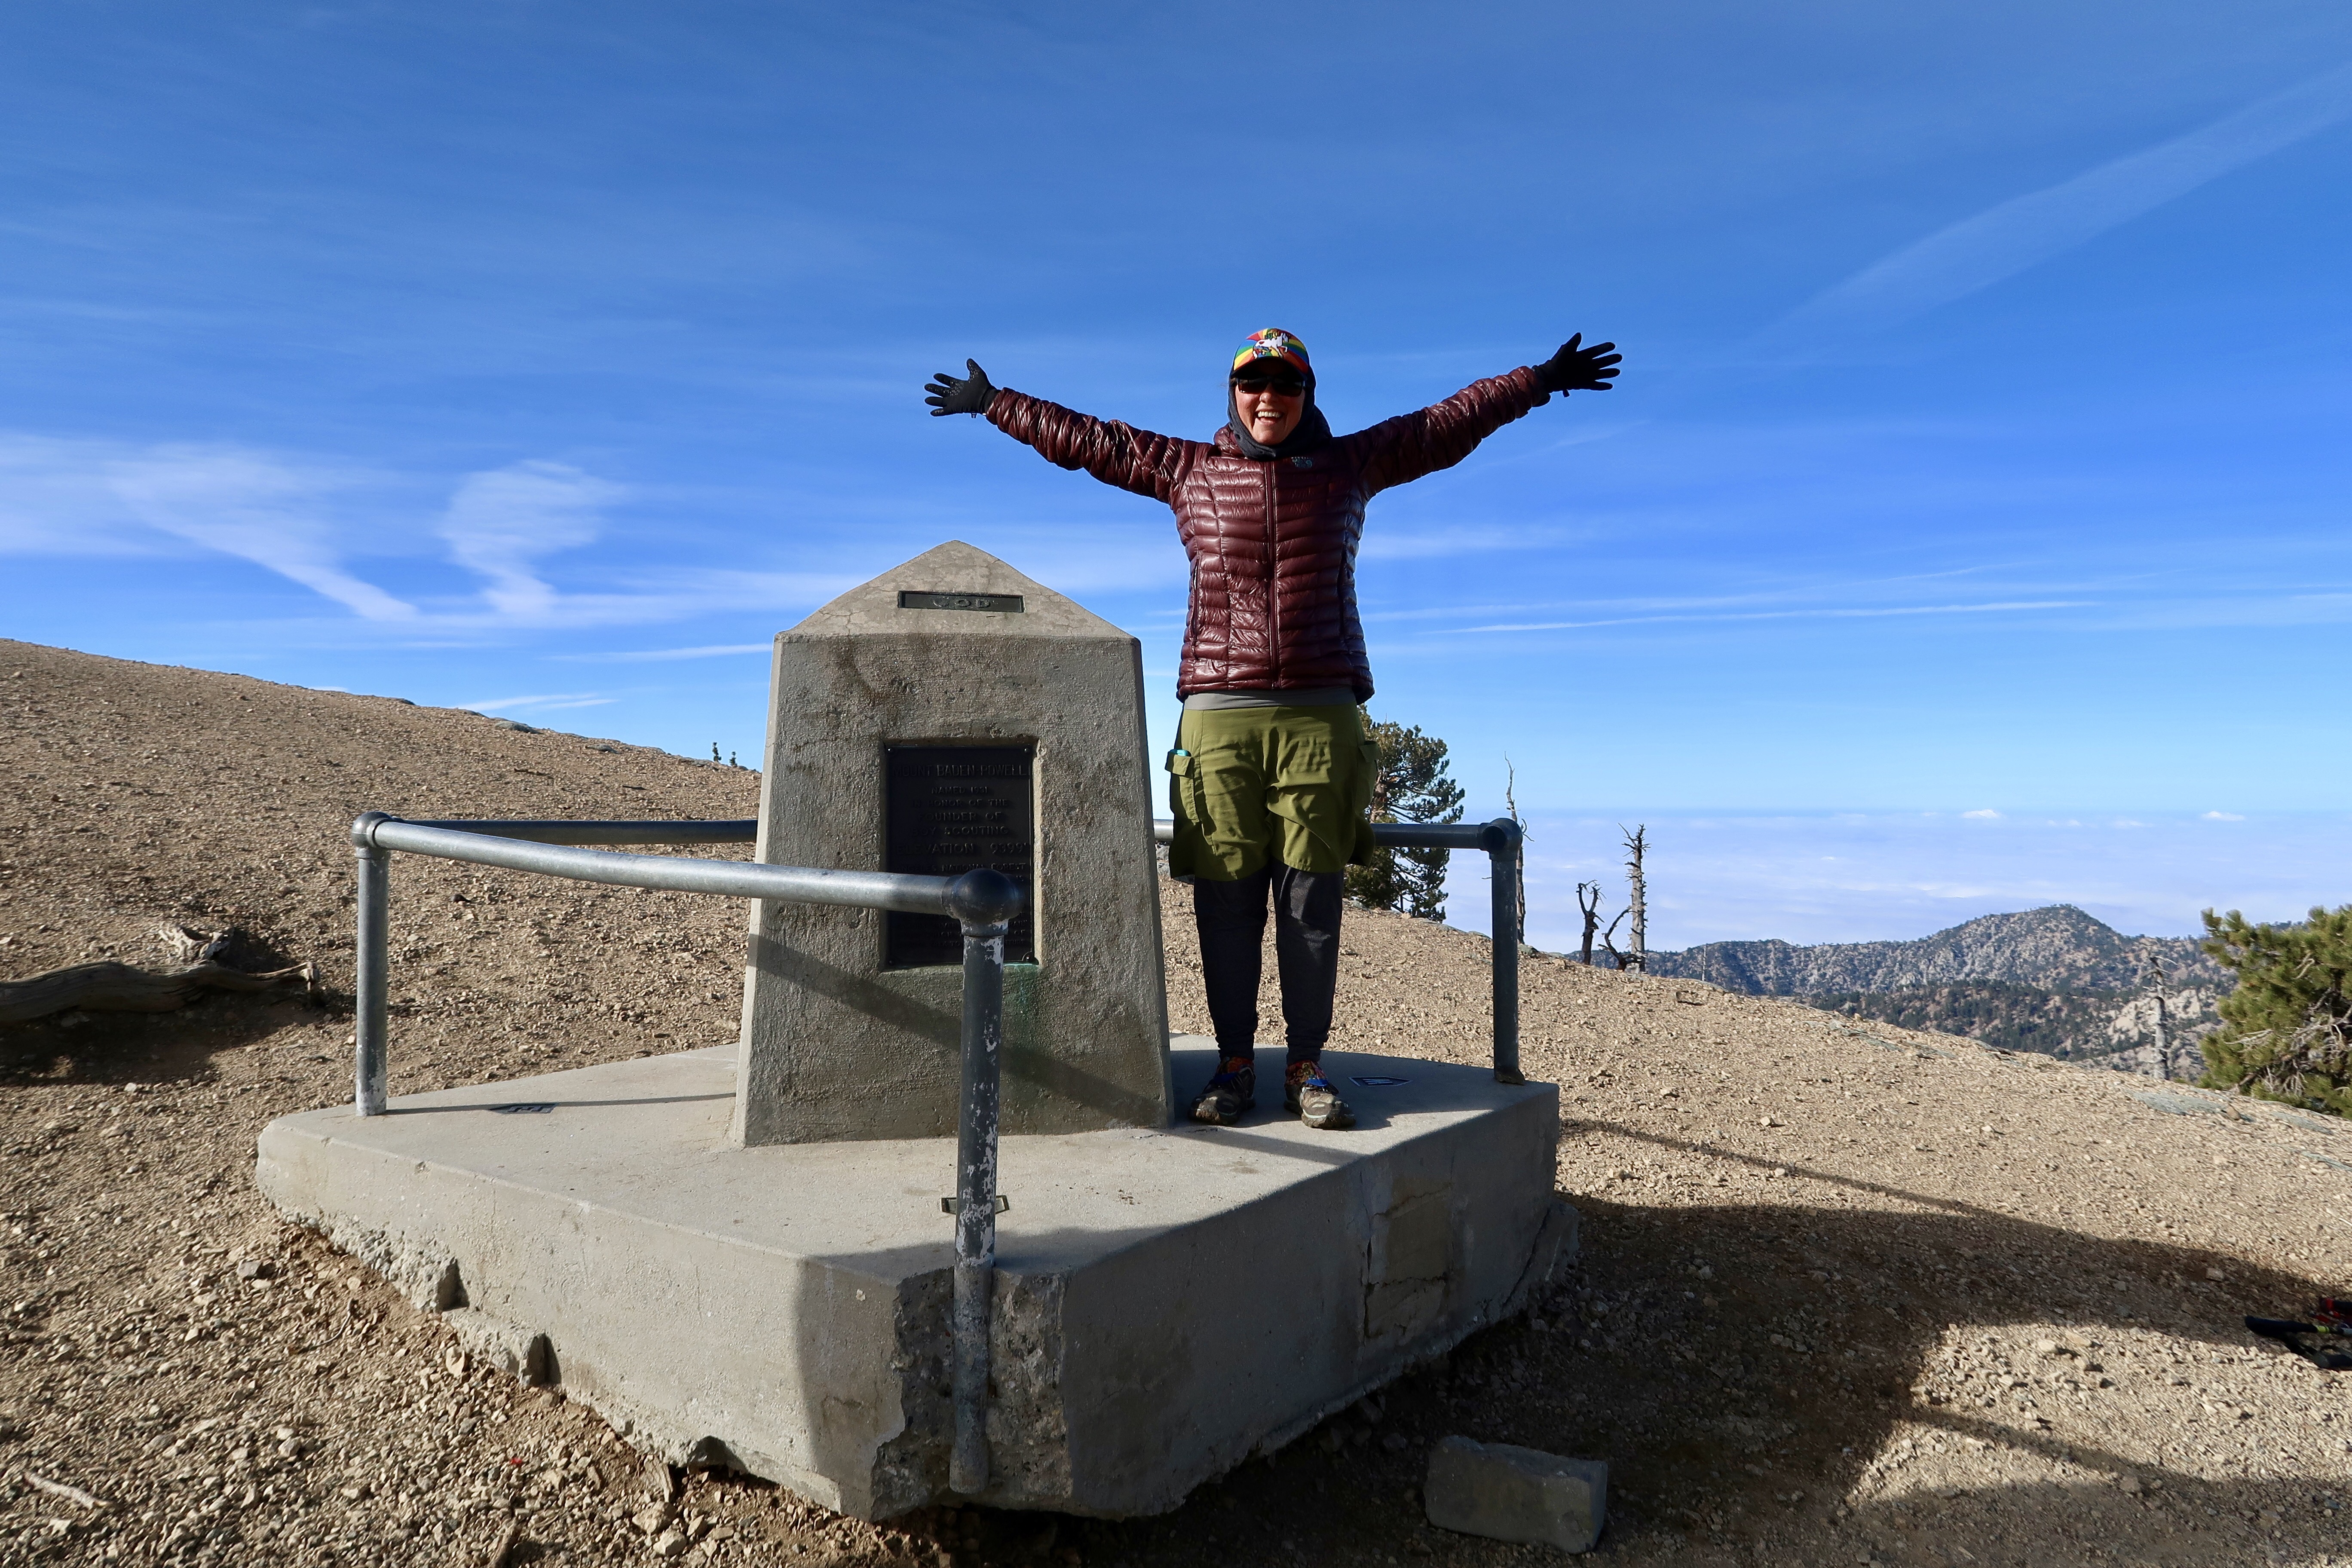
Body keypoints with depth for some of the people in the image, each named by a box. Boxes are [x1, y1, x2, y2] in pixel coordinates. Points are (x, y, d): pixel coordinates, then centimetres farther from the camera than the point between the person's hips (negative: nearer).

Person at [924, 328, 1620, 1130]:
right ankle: (1235, 1064, 12)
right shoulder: (1185, 470, 13)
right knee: (1226, 899, 1)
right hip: (1219, 715, 0)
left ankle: (1307, 1067, 12)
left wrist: (1541, 380, 21)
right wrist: (993, 402, 27)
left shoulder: (1350, 465, 13)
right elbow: (1083, 438, 22)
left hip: (1321, 716, 0)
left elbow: (1450, 421, 21)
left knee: (1312, 899, 2)